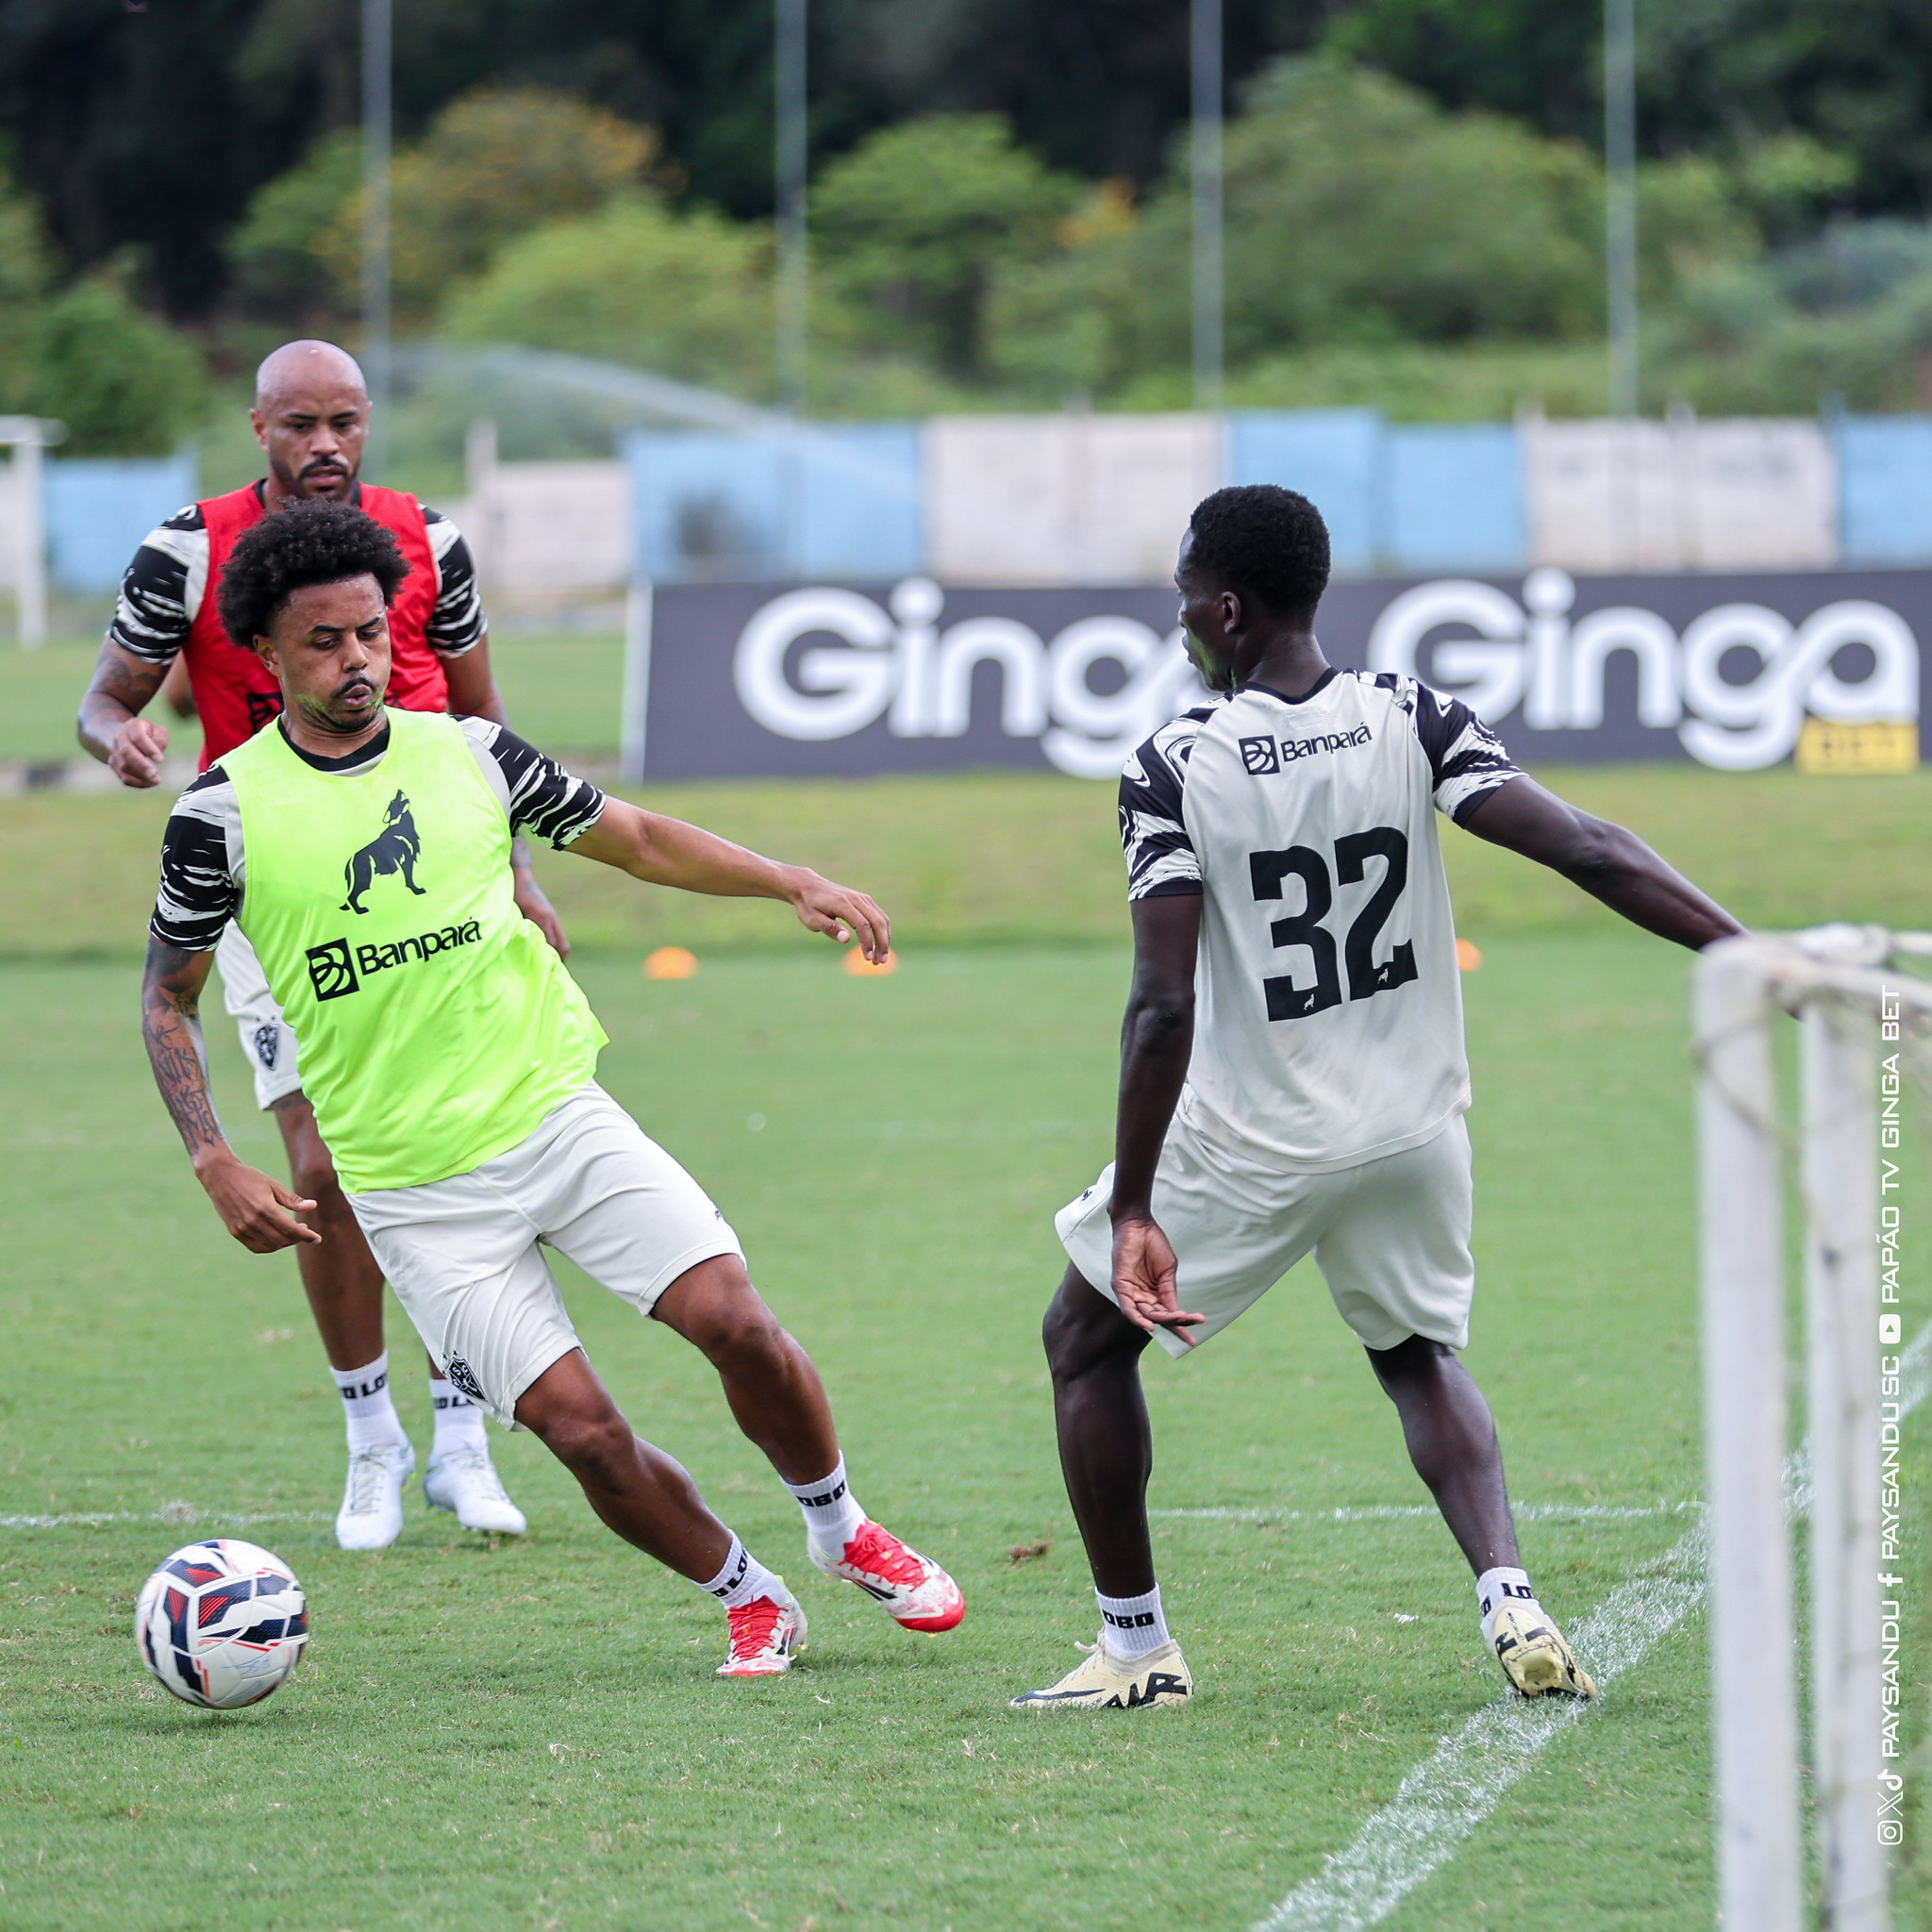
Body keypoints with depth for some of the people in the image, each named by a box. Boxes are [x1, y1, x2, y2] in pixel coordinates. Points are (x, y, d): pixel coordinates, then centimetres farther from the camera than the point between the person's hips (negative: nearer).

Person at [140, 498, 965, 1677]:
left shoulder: (467, 753, 3)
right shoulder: (227, 811, -5)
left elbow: (636, 839, 16)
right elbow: (168, 998, 4)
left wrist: (792, 883, 3)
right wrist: (216, 1166, -7)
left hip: (557, 1112, 2)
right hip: (413, 1183, -2)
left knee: (735, 1321, -11)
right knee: (581, 1429, -10)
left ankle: (844, 1532, 14)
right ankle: (750, 1601, 13)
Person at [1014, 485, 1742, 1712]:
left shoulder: (1175, 768, -16)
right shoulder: (1411, 721, -8)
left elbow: (1165, 1007, -21)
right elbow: (1585, 851, -17)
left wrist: (1132, 1212, -19)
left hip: (1250, 1141, -4)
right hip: (1413, 1128, 4)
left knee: (1086, 1337, 20)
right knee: (1419, 1354, 27)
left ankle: (1137, 1647, 20)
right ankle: (1508, 1594, 2)